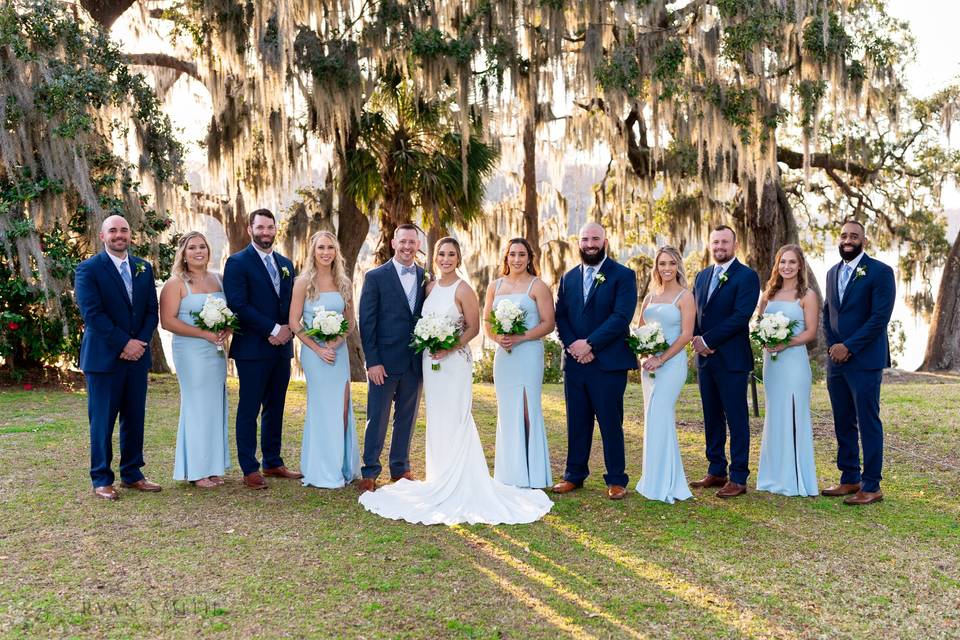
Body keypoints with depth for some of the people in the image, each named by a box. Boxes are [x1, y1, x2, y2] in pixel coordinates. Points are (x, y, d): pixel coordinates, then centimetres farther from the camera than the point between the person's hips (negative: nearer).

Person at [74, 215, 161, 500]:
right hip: (103, 356, -5)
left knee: (134, 418, 10)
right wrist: (125, 343, -16)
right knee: (102, 420, 2)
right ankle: (101, 480, 13)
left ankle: (132, 474, 21)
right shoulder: (88, 269, -4)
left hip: (137, 355, 5)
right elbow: (92, 313, -13)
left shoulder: (144, 268, 11)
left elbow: (152, 311, 8)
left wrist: (140, 342, -7)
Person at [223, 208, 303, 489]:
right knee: (249, 410, 0)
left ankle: (273, 463, 22)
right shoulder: (237, 262, -5)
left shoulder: (286, 264, 15)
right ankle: (249, 469, 7)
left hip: (282, 347, 6)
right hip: (252, 348, -6)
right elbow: (238, 305, -14)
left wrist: (287, 330, -5)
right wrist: (273, 329, -16)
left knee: (275, 408, 12)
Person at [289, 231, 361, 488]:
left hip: (339, 351, 4)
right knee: (322, 408, 2)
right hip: (314, 351, -4)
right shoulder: (304, 282, -5)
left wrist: (336, 343, -7)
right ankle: (322, 471, 14)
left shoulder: (344, 283, 7)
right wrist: (318, 349, -13)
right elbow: (294, 323, -6)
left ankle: (342, 466, 18)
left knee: (342, 409, 4)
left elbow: (350, 321, 10)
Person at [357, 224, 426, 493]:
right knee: (377, 419, 2)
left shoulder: (425, 278, 8)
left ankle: (401, 468, 24)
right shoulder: (375, 276, -3)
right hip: (384, 361, -4)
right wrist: (372, 361, -11)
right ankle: (370, 472, 12)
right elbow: (367, 322, -6)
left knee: (407, 418, 12)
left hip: (415, 362, 4)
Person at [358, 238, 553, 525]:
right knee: (436, 420, 12)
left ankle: (458, 484, 6)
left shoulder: (463, 290, -9)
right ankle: (440, 479, 22)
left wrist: (450, 347, -19)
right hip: (430, 361, 7)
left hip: (454, 361, -6)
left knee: (455, 421, -3)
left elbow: (473, 328, -9)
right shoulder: (430, 287, 9)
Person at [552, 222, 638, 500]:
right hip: (574, 362, 5)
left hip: (608, 362, -4)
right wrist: (572, 346, -9)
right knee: (577, 422, 11)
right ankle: (574, 475, 20)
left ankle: (616, 480, 12)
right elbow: (560, 316, 8)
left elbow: (621, 317, -13)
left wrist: (589, 344, -17)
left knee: (610, 423, 2)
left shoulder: (623, 276, -3)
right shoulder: (569, 278, 14)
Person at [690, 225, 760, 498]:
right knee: (712, 418, 12)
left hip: (732, 359, -7)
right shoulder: (702, 276, 15)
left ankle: (738, 478, 6)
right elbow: (694, 312, 15)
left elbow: (741, 316, -17)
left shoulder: (747, 276, -7)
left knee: (736, 419, -1)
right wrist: (696, 338, -5)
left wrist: (707, 340, -15)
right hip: (705, 357, 7)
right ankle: (716, 471, 22)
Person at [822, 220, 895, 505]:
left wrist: (849, 347, -15)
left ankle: (871, 486, 5)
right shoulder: (833, 273, 14)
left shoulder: (879, 272, -7)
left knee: (868, 424, -2)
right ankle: (850, 479, 22)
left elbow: (880, 317, -14)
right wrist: (832, 345, 1)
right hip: (836, 360, 7)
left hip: (865, 361, -7)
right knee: (843, 424, 12)